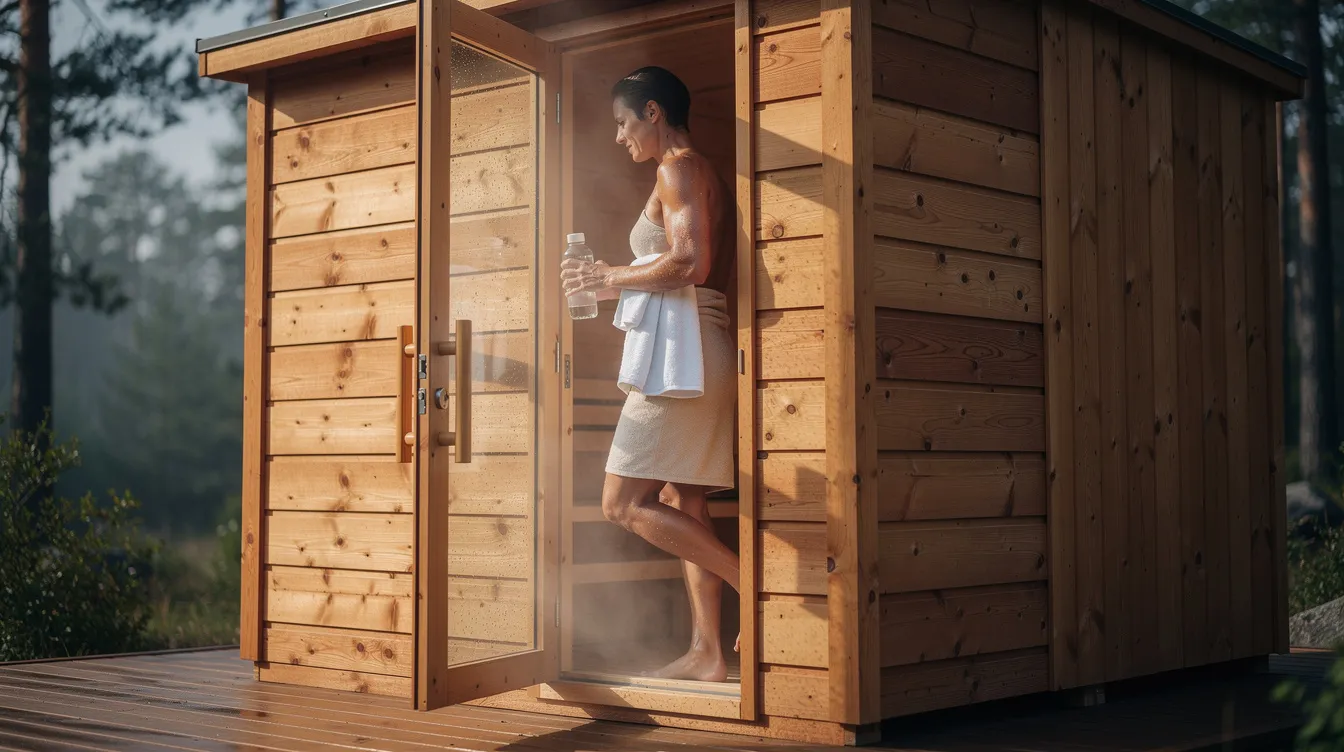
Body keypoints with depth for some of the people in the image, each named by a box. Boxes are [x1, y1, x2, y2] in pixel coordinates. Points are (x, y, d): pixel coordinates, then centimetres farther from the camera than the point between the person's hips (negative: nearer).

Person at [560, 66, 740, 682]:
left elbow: (690, 262, -21)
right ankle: (706, 652, 9)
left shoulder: (678, 167, -8)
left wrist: (610, 278, -10)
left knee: (624, 504, -10)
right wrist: (618, 285, 20)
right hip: (701, 351, 10)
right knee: (684, 510, 9)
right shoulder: (704, 174, 21)